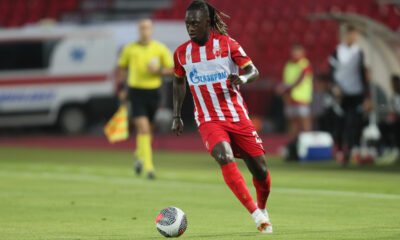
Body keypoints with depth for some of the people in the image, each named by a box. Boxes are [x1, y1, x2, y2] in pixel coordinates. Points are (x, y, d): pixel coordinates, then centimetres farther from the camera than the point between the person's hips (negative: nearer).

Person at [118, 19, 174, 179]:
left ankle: (140, 156, 41)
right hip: (136, 91, -2)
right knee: (143, 128, -15)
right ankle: (148, 166, -17)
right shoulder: (130, 49, 2)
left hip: (153, 92, 2)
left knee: (146, 128, 12)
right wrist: (123, 88, 10)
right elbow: (122, 68, 16)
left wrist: (158, 70, -15)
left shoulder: (160, 49, 2)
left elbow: (171, 69, 5)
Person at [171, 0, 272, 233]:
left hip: (237, 116, 0)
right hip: (209, 121, 0)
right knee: (225, 158, -28)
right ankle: (256, 214, -26)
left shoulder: (227, 44, -5)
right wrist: (177, 116, 16)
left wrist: (243, 78, -25)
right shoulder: (181, 53, 3)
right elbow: (179, 82, 20)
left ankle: (263, 209, 32)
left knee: (260, 170, 1)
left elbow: (253, 71, -2)